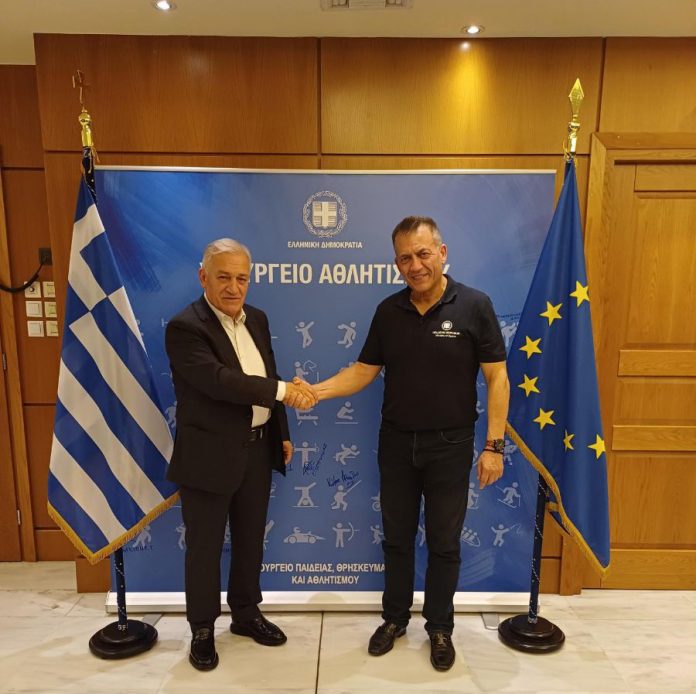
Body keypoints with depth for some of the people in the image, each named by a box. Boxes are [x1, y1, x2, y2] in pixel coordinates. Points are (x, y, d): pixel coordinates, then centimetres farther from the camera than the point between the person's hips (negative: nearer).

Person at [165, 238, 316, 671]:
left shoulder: (257, 319, 6)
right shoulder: (185, 327, -16)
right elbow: (218, 381, -28)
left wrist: (281, 434, 13)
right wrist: (282, 391, -30)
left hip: (257, 449, 6)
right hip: (209, 456, -6)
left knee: (250, 539, 20)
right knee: (205, 547, 12)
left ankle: (246, 613, 40)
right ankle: (202, 628, 33)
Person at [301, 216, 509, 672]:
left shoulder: (474, 306, -10)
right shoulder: (389, 311, -1)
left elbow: (497, 378, -9)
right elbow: (365, 371, 2)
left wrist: (495, 445, -12)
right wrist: (317, 390, -14)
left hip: (450, 446, -3)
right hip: (396, 443, 3)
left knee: (444, 543, 13)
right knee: (397, 538, 17)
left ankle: (440, 628, 35)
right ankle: (395, 618, 39)